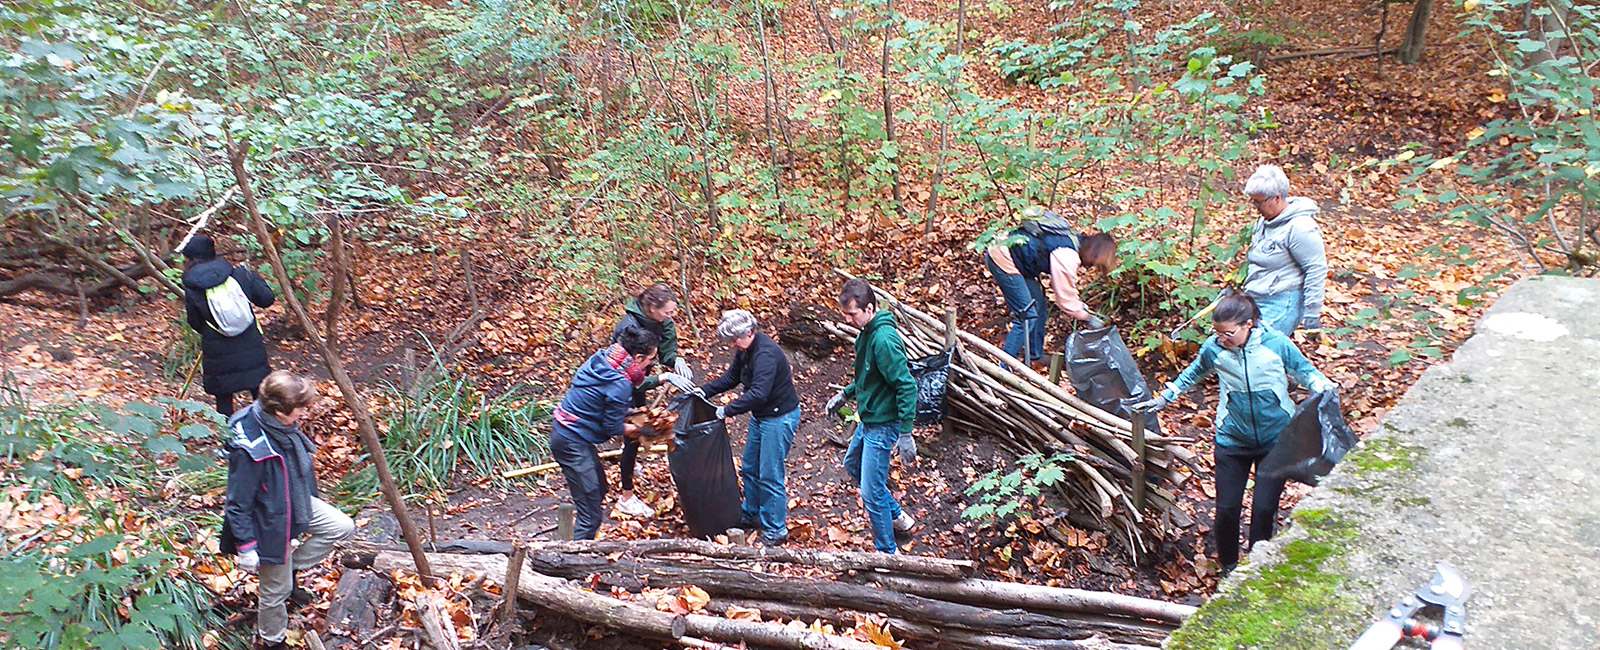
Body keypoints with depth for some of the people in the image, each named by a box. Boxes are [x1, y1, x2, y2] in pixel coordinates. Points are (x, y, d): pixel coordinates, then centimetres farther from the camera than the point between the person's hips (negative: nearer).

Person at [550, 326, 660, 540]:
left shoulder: (601, 358, 1)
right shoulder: (619, 385, -24)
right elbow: (613, 427, -15)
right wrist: (631, 429, 7)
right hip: (572, 443, -11)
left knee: (599, 490, 26)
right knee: (591, 514, -7)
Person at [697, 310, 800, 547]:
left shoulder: (766, 353, -28)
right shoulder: (745, 350, 3)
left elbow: (758, 394, -35)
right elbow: (731, 378, 15)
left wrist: (727, 410, -31)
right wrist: (702, 392, 4)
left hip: (780, 418, -10)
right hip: (760, 416, 10)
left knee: (770, 475, -4)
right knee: (749, 469, 18)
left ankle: (776, 529, 8)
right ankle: (751, 515, 36)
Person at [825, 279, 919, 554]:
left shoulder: (884, 339, -28)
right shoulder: (867, 332, 3)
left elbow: (906, 386, -28)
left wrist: (905, 433, -28)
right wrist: (846, 393, 18)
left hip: (883, 425, -11)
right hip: (869, 419, 11)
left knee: (871, 492, -3)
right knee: (852, 464, 29)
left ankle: (887, 553, 14)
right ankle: (897, 516, 40)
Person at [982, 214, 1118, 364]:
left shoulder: (1074, 240, 9)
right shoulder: (1068, 257, -21)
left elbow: (1062, 283, 23)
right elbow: (1065, 298, -13)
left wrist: (1079, 303, 16)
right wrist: (1087, 317, 1)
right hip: (1004, 261, -11)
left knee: (1039, 306, 16)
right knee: (1027, 317, -9)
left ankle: (1036, 356, 30)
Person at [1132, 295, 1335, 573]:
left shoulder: (1277, 344, -14)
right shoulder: (1214, 347, -9)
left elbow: (1305, 371, 3)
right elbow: (1194, 374, 12)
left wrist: (1325, 387, -17)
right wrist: (1164, 398, 11)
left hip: (1275, 439, -1)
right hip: (1232, 440, 1)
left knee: (1264, 509, -6)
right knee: (1226, 509, -2)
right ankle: (1228, 568, 23)